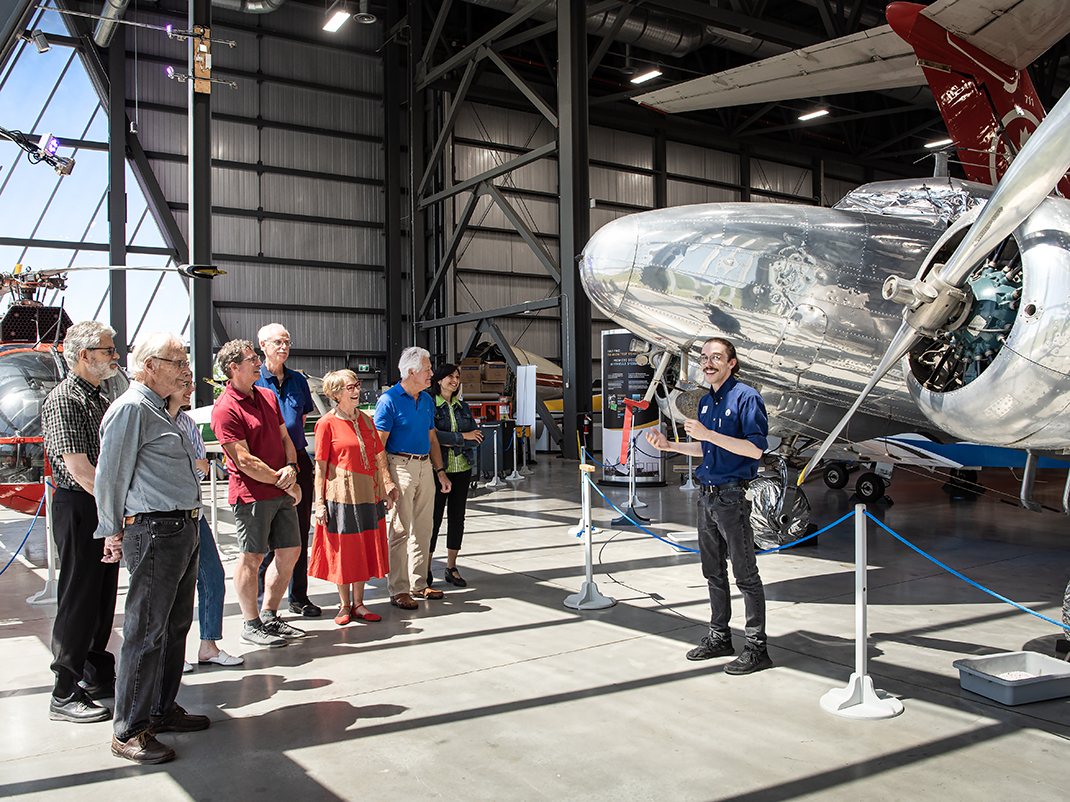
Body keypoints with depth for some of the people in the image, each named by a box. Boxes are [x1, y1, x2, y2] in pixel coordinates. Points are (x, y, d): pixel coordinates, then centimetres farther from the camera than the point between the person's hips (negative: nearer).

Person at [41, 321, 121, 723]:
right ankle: (65, 694, 6)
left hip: (108, 508, 9)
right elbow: (78, 468, -20)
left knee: (103, 596, 15)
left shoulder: (99, 398, 15)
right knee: (78, 599, -3)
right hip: (78, 509, -9)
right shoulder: (63, 400, -13)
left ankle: (98, 677, 27)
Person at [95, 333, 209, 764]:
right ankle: (129, 731, 6)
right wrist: (114, 533, -3)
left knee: (175, 624, 16)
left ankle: (163, 709, 29)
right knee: (146, 631, -4)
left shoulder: (160, 410, 19)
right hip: (154, 533, -10)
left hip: (183, 530, 10)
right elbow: (111, 475, -10)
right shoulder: (131, 408, -11)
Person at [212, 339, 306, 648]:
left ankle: (269, 616, 25)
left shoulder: (268, 396, 13)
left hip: (282, 490, 8)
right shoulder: (225, 409, -13)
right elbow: (245, 462, -16)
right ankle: (251, 626, 15)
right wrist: (284, 483, -11)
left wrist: (291, 467, -4)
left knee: (290, 551, 11)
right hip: (252, 494, -8)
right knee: (252, 558, 1)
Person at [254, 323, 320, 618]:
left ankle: (299, 597, 18)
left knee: (300, 531, 8)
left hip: (298, 461, 5)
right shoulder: (253, 380, -1)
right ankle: (259, 599, 11)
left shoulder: (298, 380, 13)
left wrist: (295, 450, 11)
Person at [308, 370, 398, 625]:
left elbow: (379, 456, 12)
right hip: (341, 493, -5)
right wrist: (319, 501, -11)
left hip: (368, 494, 5)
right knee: (342, 549, 4)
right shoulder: (327, 423, -6)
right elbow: (321, 466, -8)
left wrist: (387, 485, 4)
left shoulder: (365, 420, 10)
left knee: (365, 548, 9)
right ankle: (344, 604, 18)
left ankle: (358, 603, 20)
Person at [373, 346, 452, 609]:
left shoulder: (427, 400, 13)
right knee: (399, 530, -4)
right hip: (400, 466, -7)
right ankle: (398, 590, 4)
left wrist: (440, 471, 17)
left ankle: (418, 584, 22)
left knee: (423, 528, 11)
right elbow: (378, 444, -12)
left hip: (425, 466, 7)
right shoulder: (389, 400, -9)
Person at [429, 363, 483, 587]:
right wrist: (462, 436, -13)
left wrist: (451, 442, -11)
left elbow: (477, 438, 5)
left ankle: (451, 567, 18)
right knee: (434, 518, -3)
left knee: (457, 516, 8)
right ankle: (426, 567, 9)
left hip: (463, 469, 5)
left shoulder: (464, 407, 12)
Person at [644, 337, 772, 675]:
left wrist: (708, 434, -23)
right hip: (707, 494, 8)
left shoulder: (746, 397, -12)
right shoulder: (706, 402, 13)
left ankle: (757, 648, 7)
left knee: (745, 574, -1)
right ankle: (719, 637, 27)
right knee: (713, 571, 15)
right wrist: (669, 445, 11)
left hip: (733, 495, -8)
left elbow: (756, 448, -19)